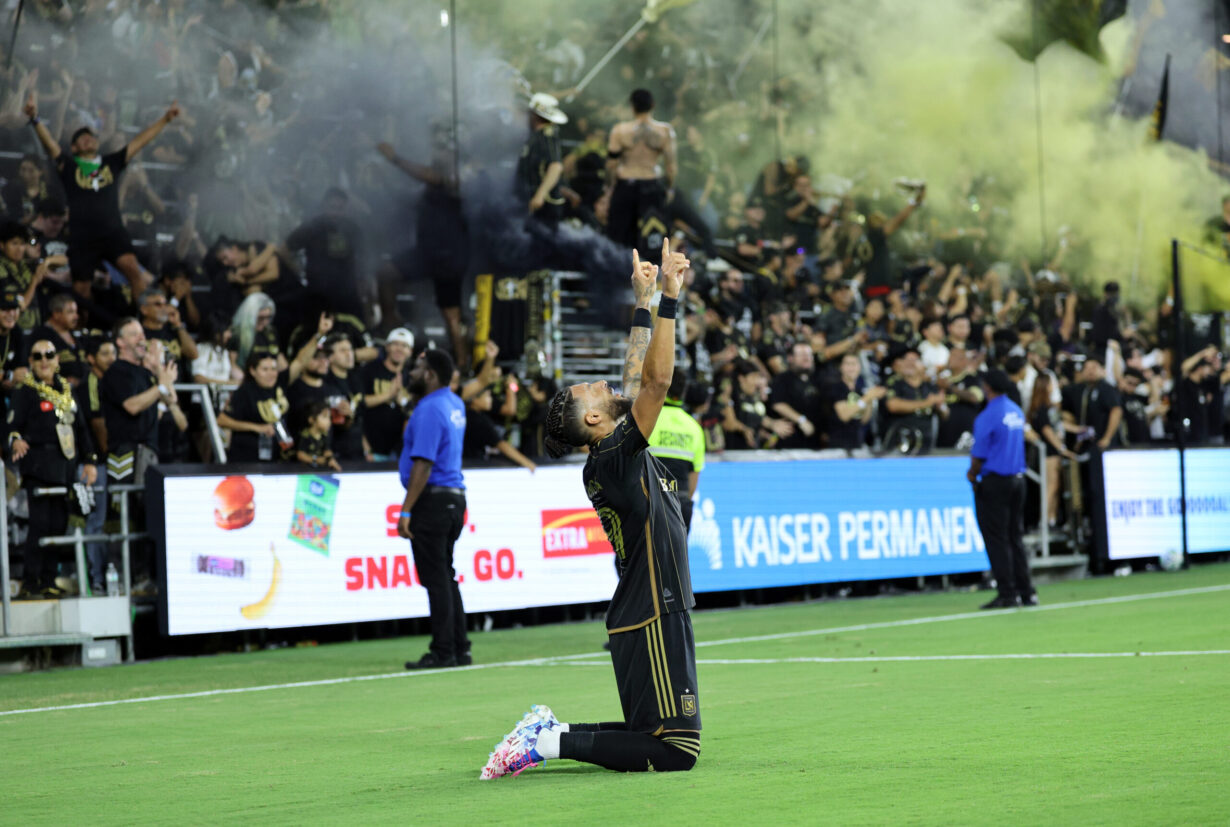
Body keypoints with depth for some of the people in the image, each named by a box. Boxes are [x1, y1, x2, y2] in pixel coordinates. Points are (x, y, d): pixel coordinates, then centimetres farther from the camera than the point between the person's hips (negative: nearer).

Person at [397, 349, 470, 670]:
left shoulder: (429, 409, -16)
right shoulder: (455, 404, 12)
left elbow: (423, 465, -21)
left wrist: (406, 511, -21)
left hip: (432, 499, -10)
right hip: (455, 496, 10)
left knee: (436, 579, -7)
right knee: (446, 577, 15)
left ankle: (443, 653, -6)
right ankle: (459, 649, 16)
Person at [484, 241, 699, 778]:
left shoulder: (616, 456, 11)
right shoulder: (614, 458, -13)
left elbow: (637, 379, 21)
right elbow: (658, 380, -22)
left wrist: (644, 302, 20)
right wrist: (668, 298, -22)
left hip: (658, 615, 10)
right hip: (651, 619, -10)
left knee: (651, 736, 16)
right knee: (676, 750, -11)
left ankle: (549, 730, 12)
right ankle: (552, 743, -10)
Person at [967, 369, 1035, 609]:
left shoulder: (988, 416, -15)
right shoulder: (1017, 412, 9)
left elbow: (978, 455, -13)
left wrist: (973, 475, 7)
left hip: (994, 482, -7)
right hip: (1017, 479, 7)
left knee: (996, 540, -2)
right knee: (1015, 537, 13)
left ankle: (1007, 593, -4)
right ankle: (1026, 592, 12)